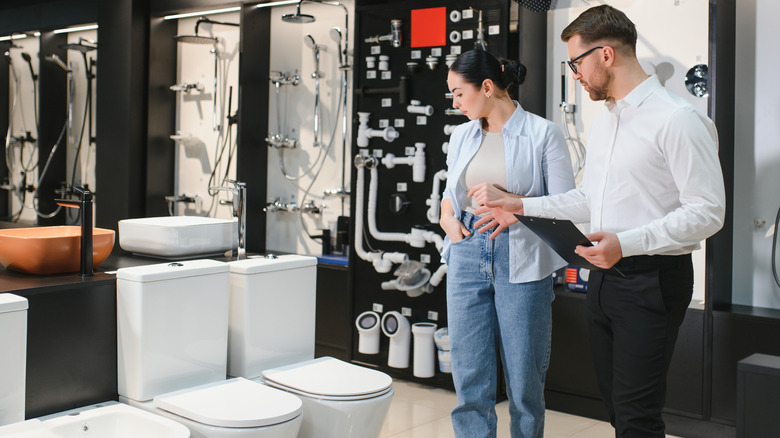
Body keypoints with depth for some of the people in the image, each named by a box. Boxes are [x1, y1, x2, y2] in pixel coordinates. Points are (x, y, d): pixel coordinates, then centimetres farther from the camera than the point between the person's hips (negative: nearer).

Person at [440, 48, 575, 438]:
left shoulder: (542, 134, -3)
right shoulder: (462, 135, 13)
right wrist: (447, 217, 5)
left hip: (521, 261, -4)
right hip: (467, 257, 4)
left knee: (524, 379, 5)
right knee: (469, 377, 4)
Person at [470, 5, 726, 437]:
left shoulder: (677, 119, -14)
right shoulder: (601, 122, 14)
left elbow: (707, 212, -18)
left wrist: (627, 243, -25)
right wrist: (523, 206, 15)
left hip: (652, 279, -8)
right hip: (605, 274, 8)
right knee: (614, 401, 16)